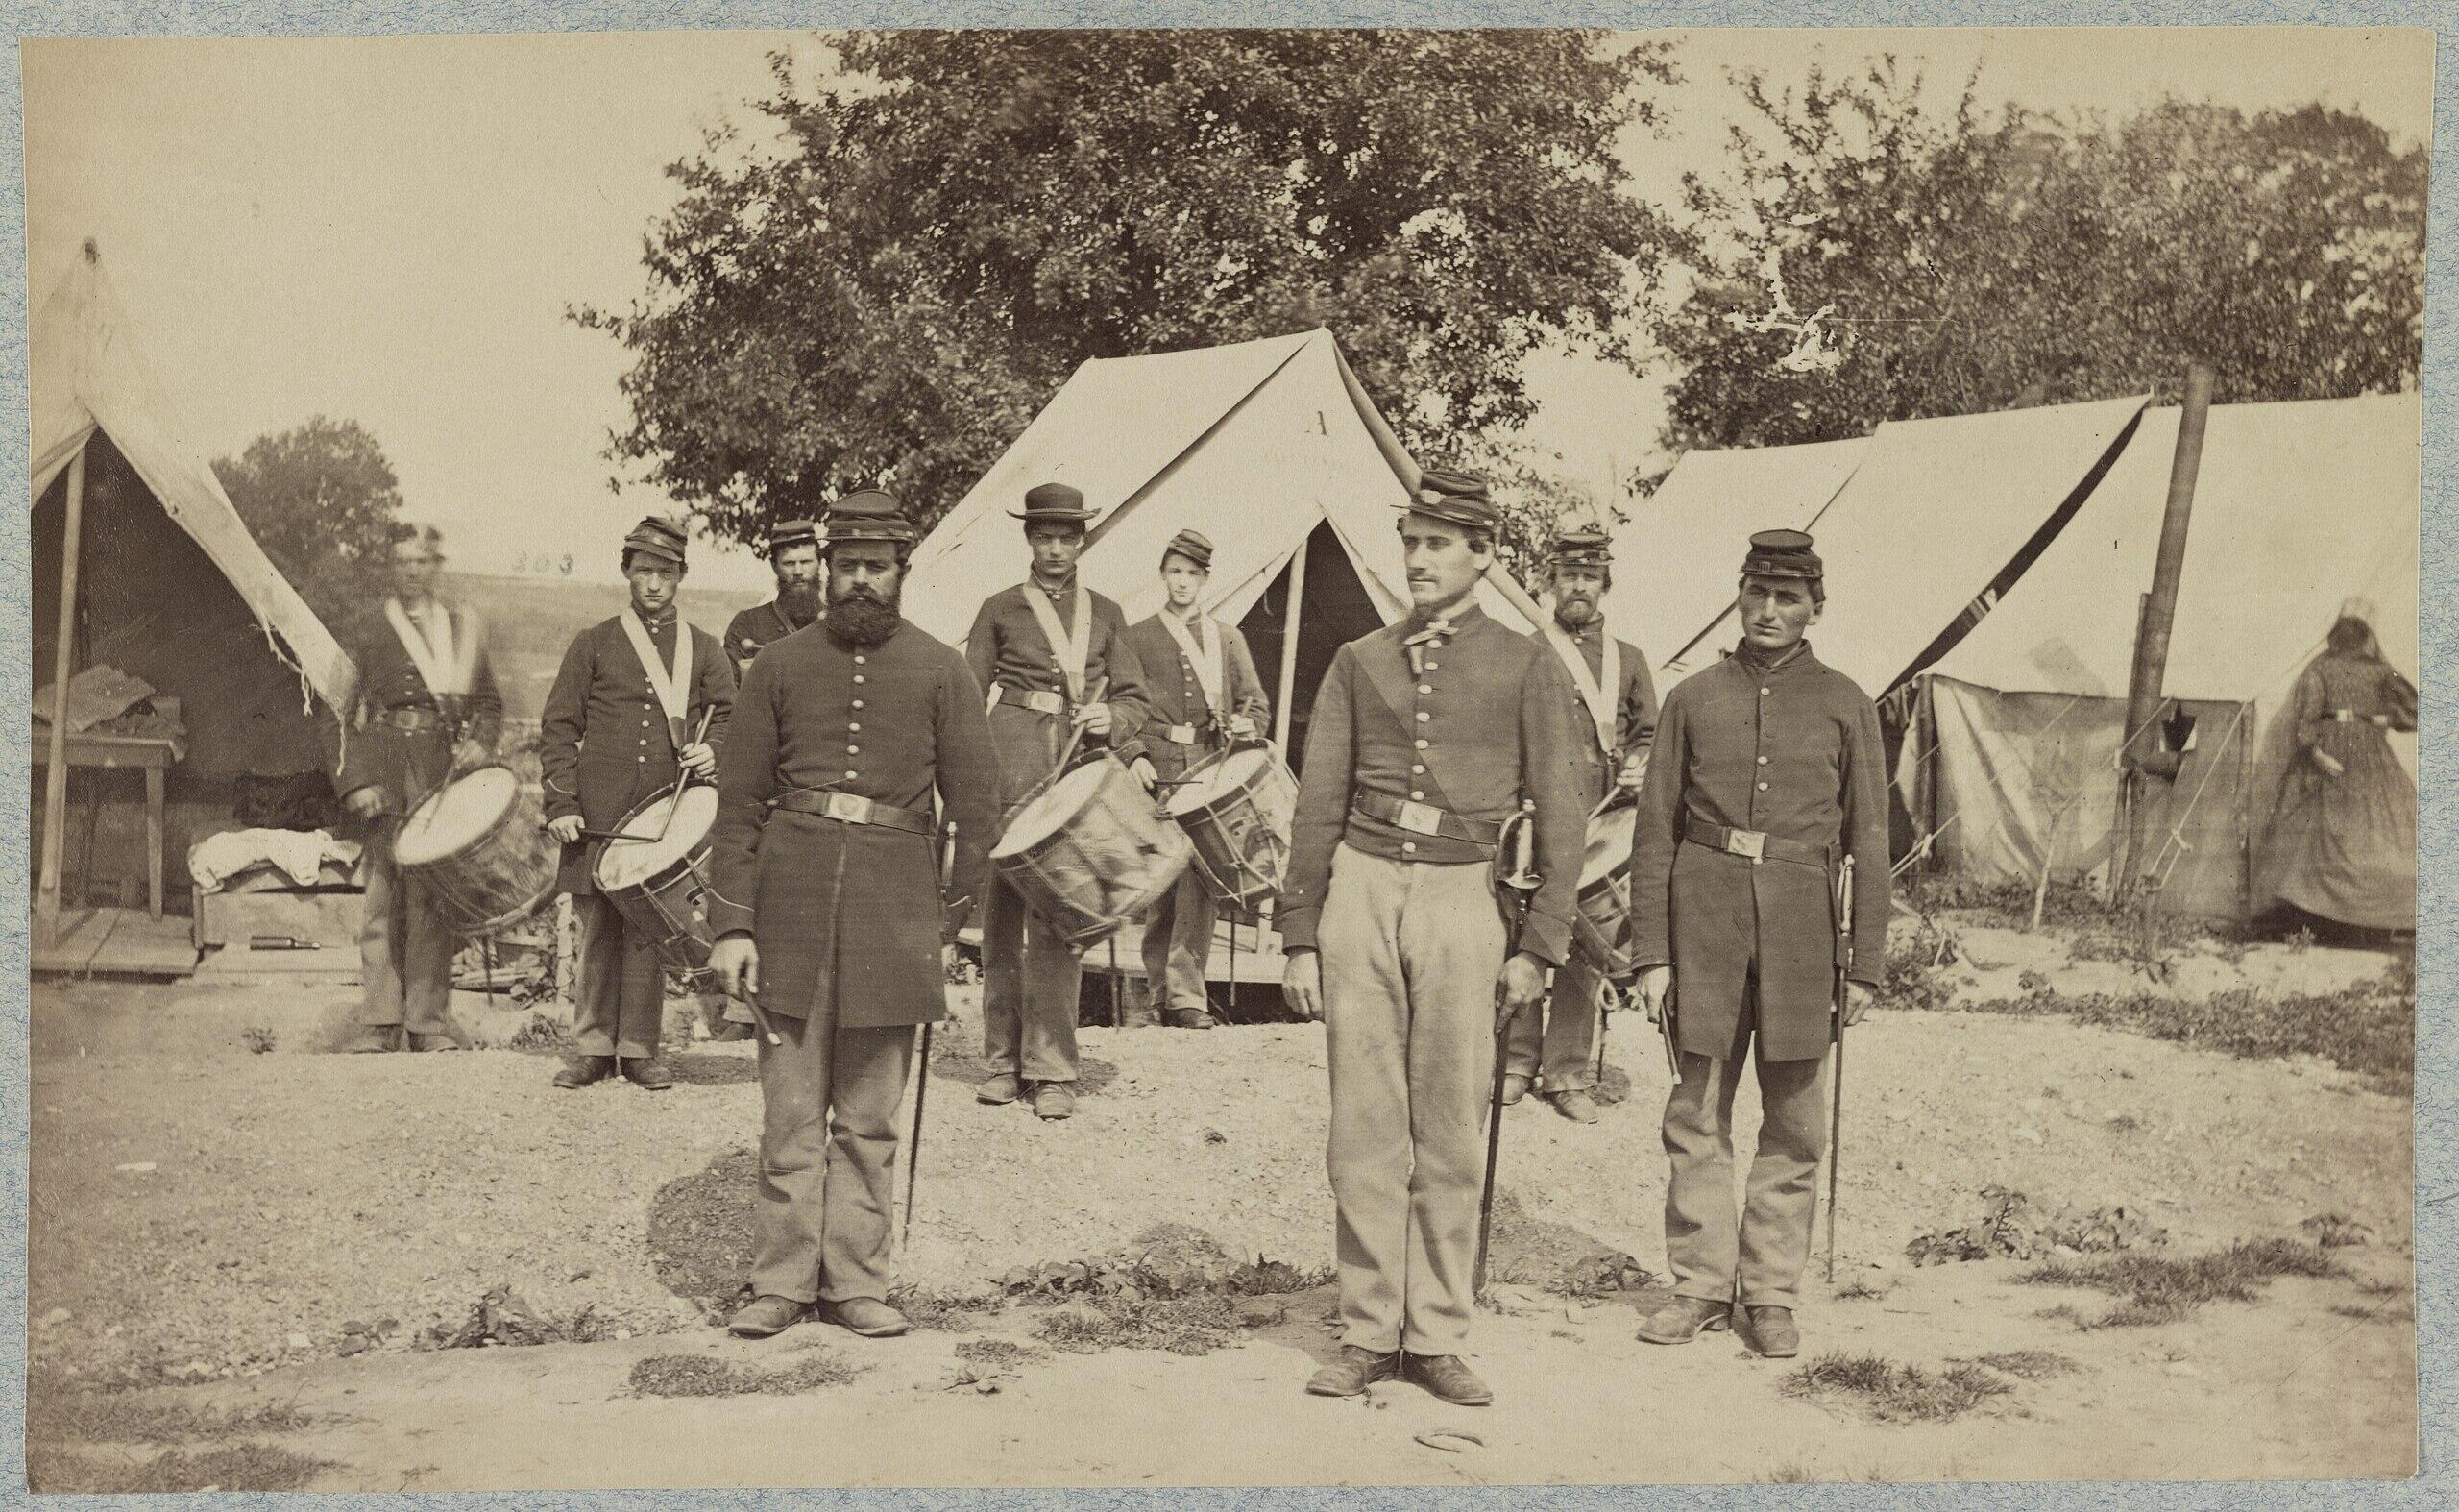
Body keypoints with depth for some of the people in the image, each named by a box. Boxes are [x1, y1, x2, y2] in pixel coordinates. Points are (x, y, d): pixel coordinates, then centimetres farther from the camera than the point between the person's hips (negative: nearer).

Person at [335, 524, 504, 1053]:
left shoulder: (462, 625, 14)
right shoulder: (368, 628, 9)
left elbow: (488, 701, 17)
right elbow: (349, 712, 6)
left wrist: (481, 742, -3)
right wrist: (357, 780, -5)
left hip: (443, 766, 1)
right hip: (386, 766, -1)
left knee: (432, 892, -1)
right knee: (382, 895, -3)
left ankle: (429, 1021, 4)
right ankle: (380, 1021, 1)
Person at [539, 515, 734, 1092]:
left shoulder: (703, 649, 13)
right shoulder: (593, 643, 9)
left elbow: (729, 715, 12)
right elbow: (559, 727, 6)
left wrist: (711, 750, -11)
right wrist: (560, 803, -4)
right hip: (599, 816, 0)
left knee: (649, 931, 1)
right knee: (599, 930, 4)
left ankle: (640, 1049, 10)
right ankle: (593, 1047, 14)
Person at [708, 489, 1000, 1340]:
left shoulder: (940, 672, 5)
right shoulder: (778, 668, 7)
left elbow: (976, 807, 7)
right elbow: (738, 803, 5)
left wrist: (949, 920, 4)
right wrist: (731, 926, -1)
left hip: (892, 906, 0)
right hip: (791, 907, 0)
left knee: (869, 1118, 7)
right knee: (791, 1114, 4)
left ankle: (856, 1282, 16)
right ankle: (780, 1283, 13)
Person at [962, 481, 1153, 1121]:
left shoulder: (1105, 613, 15)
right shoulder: (1000, 610, 10)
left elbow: (1133, 695, 13)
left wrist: (1111, 720, -9)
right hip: (1012, 763, 0)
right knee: (1003, 913, 2)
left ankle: (1052, 1069, -2)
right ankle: (1003, 1058, 11)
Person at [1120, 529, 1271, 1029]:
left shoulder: (1228, 640, 17)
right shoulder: (1136, 637, 12)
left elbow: (1258, 705, 16)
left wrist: (1245, 725, -6)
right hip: (1156, 772, 0)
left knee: (1200, 882, -10)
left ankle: (1186, 995, -9)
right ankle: (1159, 992, 11)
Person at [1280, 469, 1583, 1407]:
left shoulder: (1523, 667, 5)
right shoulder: (1359, 663, 10)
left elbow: (1558, 817, 5)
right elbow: (1318, 807, 10)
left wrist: (1538, 947, -1)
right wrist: (1299, 938, 5)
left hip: (1461, 904, -1)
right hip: (1361, 892, 2)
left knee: (1452, 1136, 2)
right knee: (1364, 1132, 3)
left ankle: (1436, 1339, 13)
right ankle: (1367, 1335, 12)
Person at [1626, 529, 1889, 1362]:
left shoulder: (1845, 705, 7)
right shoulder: (1692, 698, 7)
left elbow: (1868, 843, 7)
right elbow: (1654, 833, 6)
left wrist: (1866, 965, 2)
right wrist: (1650, 954, 0)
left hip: (1800, 926, 0)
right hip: (1705, 923, 0)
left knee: (1794, 1125, 5)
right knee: (1697, 1114, 4)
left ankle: (1771, 1294, 16)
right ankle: (1701, 1284, 15)